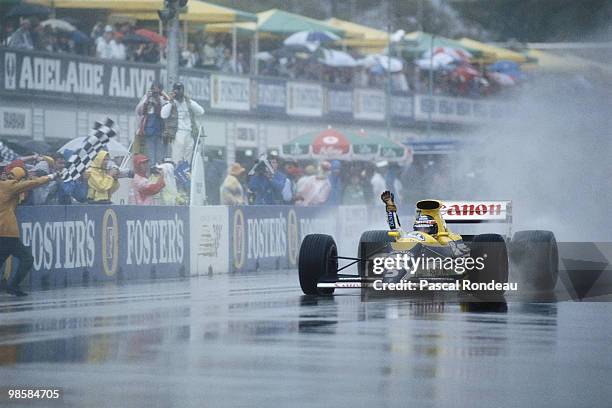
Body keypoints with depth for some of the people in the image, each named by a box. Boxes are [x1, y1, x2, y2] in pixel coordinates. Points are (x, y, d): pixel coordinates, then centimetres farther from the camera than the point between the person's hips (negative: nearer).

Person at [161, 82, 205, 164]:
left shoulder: (189, 102, 18)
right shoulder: (170, 103, 8)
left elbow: (201, 112, 7)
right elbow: (163, 115, -8)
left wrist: (189, 101, 1)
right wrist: (171, 102, -7)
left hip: (189, 134, 4)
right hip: (177, 134, -4)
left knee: (187, 160, 2)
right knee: (176, 160, -13)